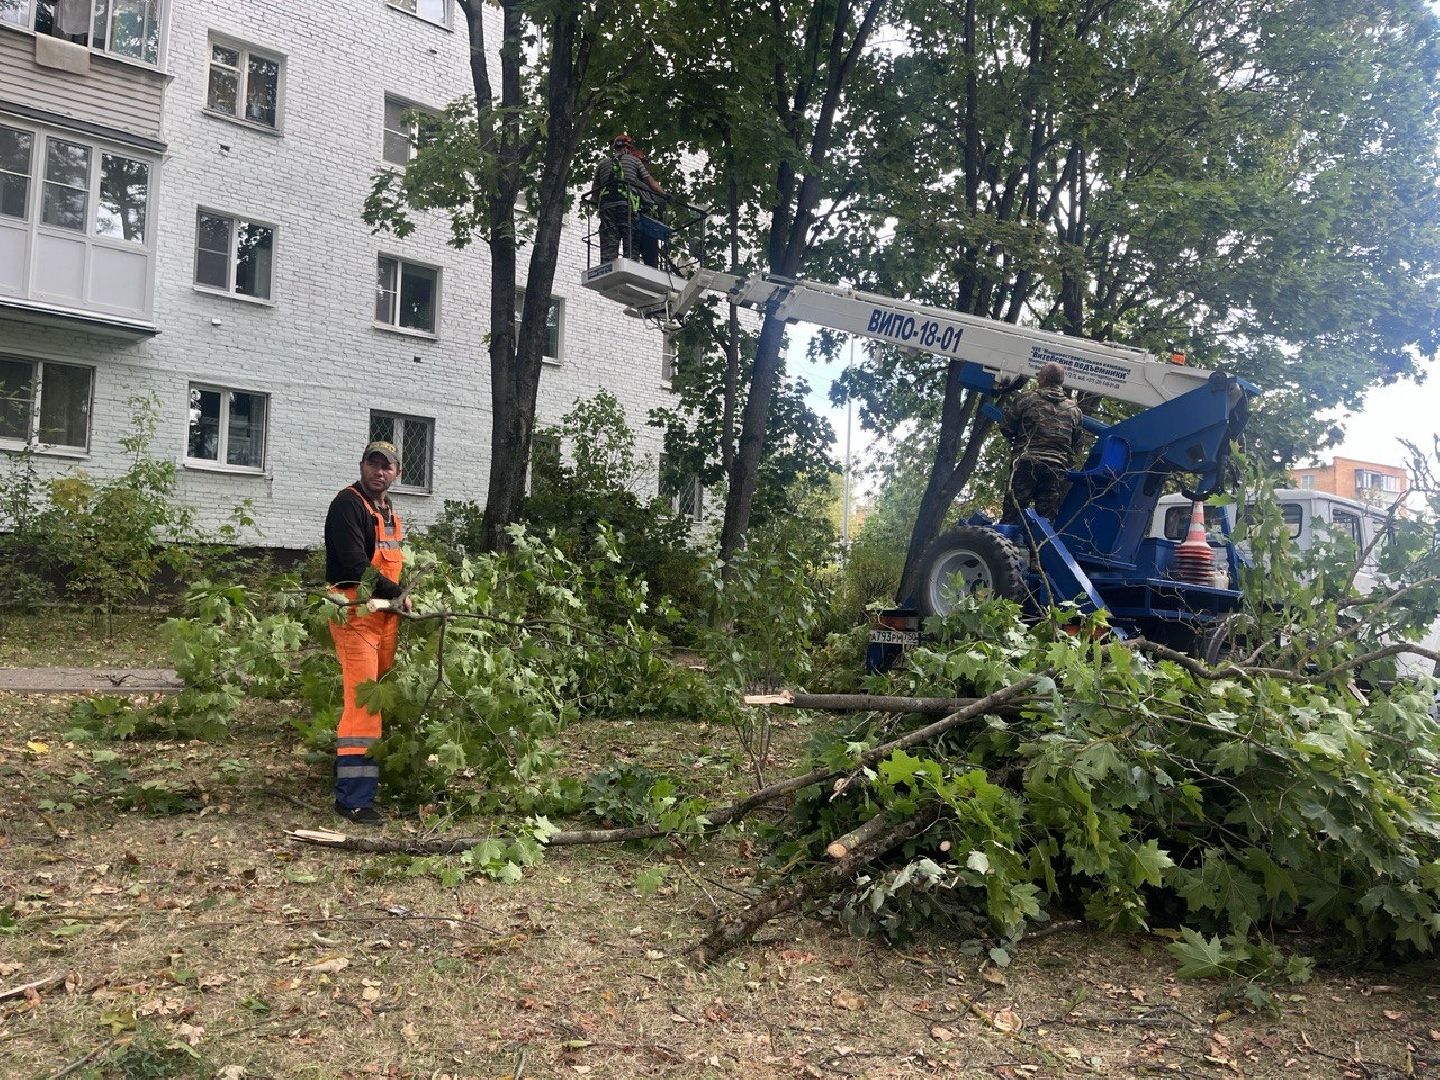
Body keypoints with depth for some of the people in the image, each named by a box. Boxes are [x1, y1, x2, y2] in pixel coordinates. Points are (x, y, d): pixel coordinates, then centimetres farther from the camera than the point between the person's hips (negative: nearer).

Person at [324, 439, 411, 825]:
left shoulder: (389, 512, 20)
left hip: (386, 614, 9)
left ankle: (372, 777, 21)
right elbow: (355, 566, -18)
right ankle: (353, 798, -10)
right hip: (356, 613, -9)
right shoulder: (348, 504, -9)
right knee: (362, 702, -13)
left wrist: (400, 596, 13)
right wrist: (397, 593, -10)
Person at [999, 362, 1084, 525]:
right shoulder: (1074, 410, 16)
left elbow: (1006, 428, 5)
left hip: (1026, 463, -3)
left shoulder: (1025, 398, 4)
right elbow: (1076, 446, 17)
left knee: (1012, 517, -5)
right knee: (1046, 520, 2)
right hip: (1057, 468, 3)